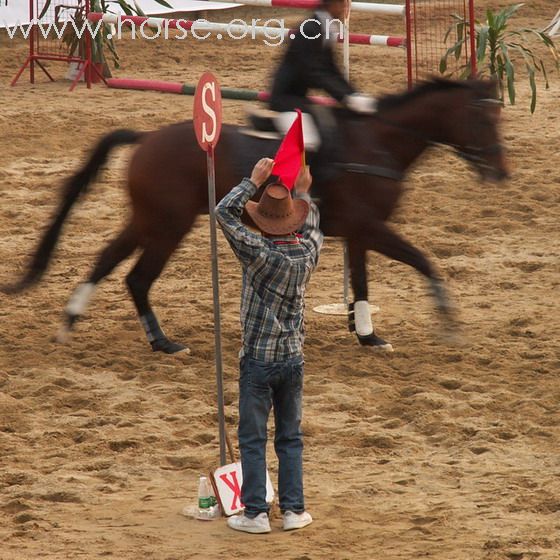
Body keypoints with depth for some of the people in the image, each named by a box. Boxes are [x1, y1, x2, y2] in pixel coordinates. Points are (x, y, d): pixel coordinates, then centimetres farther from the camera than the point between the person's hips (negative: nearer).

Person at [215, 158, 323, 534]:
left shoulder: (259, 253, -17)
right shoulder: (307, 252, -4)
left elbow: (224, 211, -12)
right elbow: (312, 223, 19)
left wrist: (255, 181, -8)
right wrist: (303, 191, 29)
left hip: (258, 361, -4)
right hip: (293, 360, 4)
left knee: (253, 439, 3)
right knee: (291, 438, 12)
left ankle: (256, 513, 3)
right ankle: (294, 510, 11)